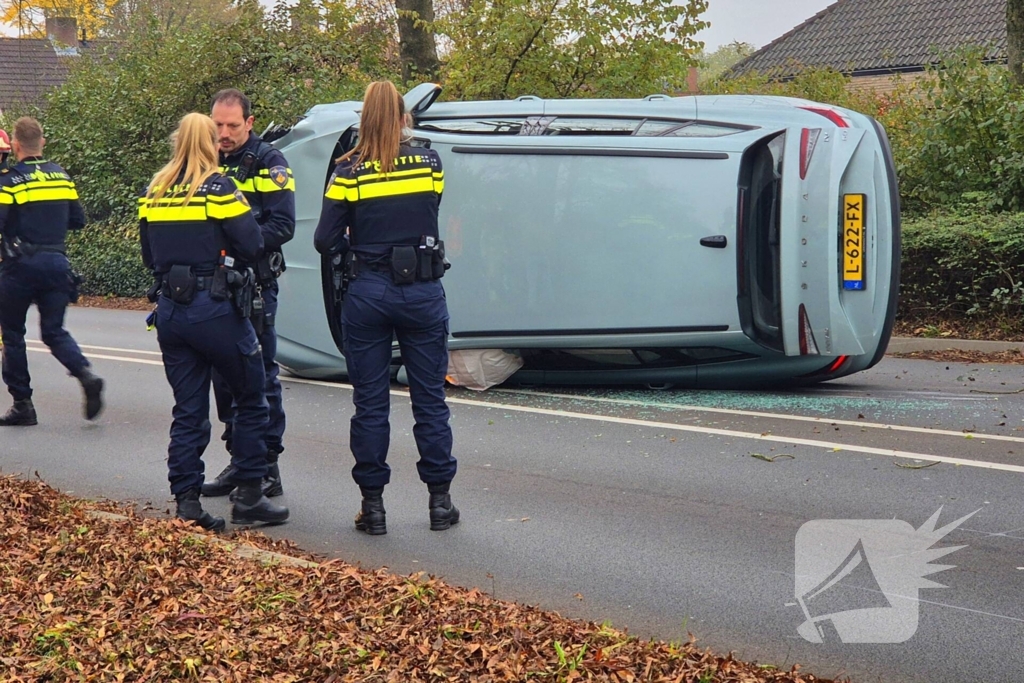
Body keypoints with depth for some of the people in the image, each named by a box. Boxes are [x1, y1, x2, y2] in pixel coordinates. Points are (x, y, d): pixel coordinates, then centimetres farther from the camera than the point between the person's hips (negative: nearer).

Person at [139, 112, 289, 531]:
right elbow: (252, 245, -12)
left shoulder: (153, 192, 9)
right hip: (214, 306, -6)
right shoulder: (217, 188, -9)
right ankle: (248, 497, 7)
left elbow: (148, 257, 14)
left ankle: (187, 503, 7)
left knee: (188, 410, 10)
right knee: (251, 401, 8)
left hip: (170, 310, 6)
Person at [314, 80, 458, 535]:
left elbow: (325, 241, -4)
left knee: (370, 403, 7)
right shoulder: (429, 163, 0)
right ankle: (440, 501, 13)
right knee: (430, 399, 9)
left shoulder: (349, 173, -6)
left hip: (368, 292, -1)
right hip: (423, 292, 1)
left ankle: (372, 504, 10)